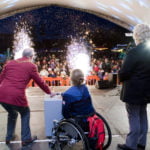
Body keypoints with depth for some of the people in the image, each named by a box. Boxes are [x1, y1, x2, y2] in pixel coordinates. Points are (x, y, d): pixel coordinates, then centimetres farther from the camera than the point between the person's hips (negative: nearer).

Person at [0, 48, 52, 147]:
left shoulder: (10, 63, 17)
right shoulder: (31, 66, 4)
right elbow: (40, 82, 9)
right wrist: (49, 92, 24)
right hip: (16, 96, -5)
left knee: (12, 114, 32)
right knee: (25, 113, 24)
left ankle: (9, 137, 42)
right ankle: (26, 139, 26)